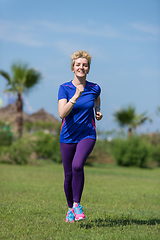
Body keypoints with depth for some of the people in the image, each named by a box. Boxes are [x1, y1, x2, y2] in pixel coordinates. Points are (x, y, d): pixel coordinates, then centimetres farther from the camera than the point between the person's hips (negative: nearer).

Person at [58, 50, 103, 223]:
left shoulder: (94, 88, -1)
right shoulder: (64, 88, -7)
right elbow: (62, 113, -22)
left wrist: (98, 110, 7)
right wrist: (76, 96, -30)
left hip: (87, 135, -1)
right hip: (68, 137, 1)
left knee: (77, 166, -27)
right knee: (68, 175, 6)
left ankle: (77, 204, -11)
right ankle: (70, 208, 29)